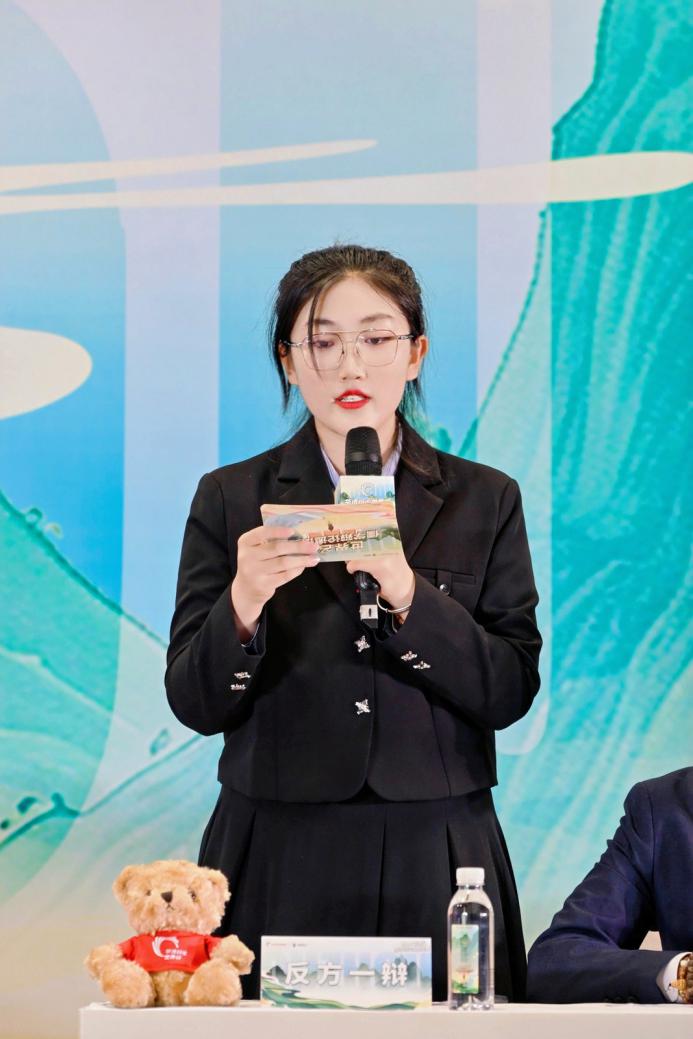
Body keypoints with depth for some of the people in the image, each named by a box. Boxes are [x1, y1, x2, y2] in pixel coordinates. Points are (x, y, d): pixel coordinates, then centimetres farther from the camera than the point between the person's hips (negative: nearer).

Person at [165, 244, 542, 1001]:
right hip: (279, 856, 0)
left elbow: (511, 692, -2)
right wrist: (244, 606, -19)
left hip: (437, 857, 1)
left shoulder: (485, 502, 7)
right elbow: (195, 705, 0)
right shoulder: (231, 499, 5)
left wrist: (407, 593, -16)